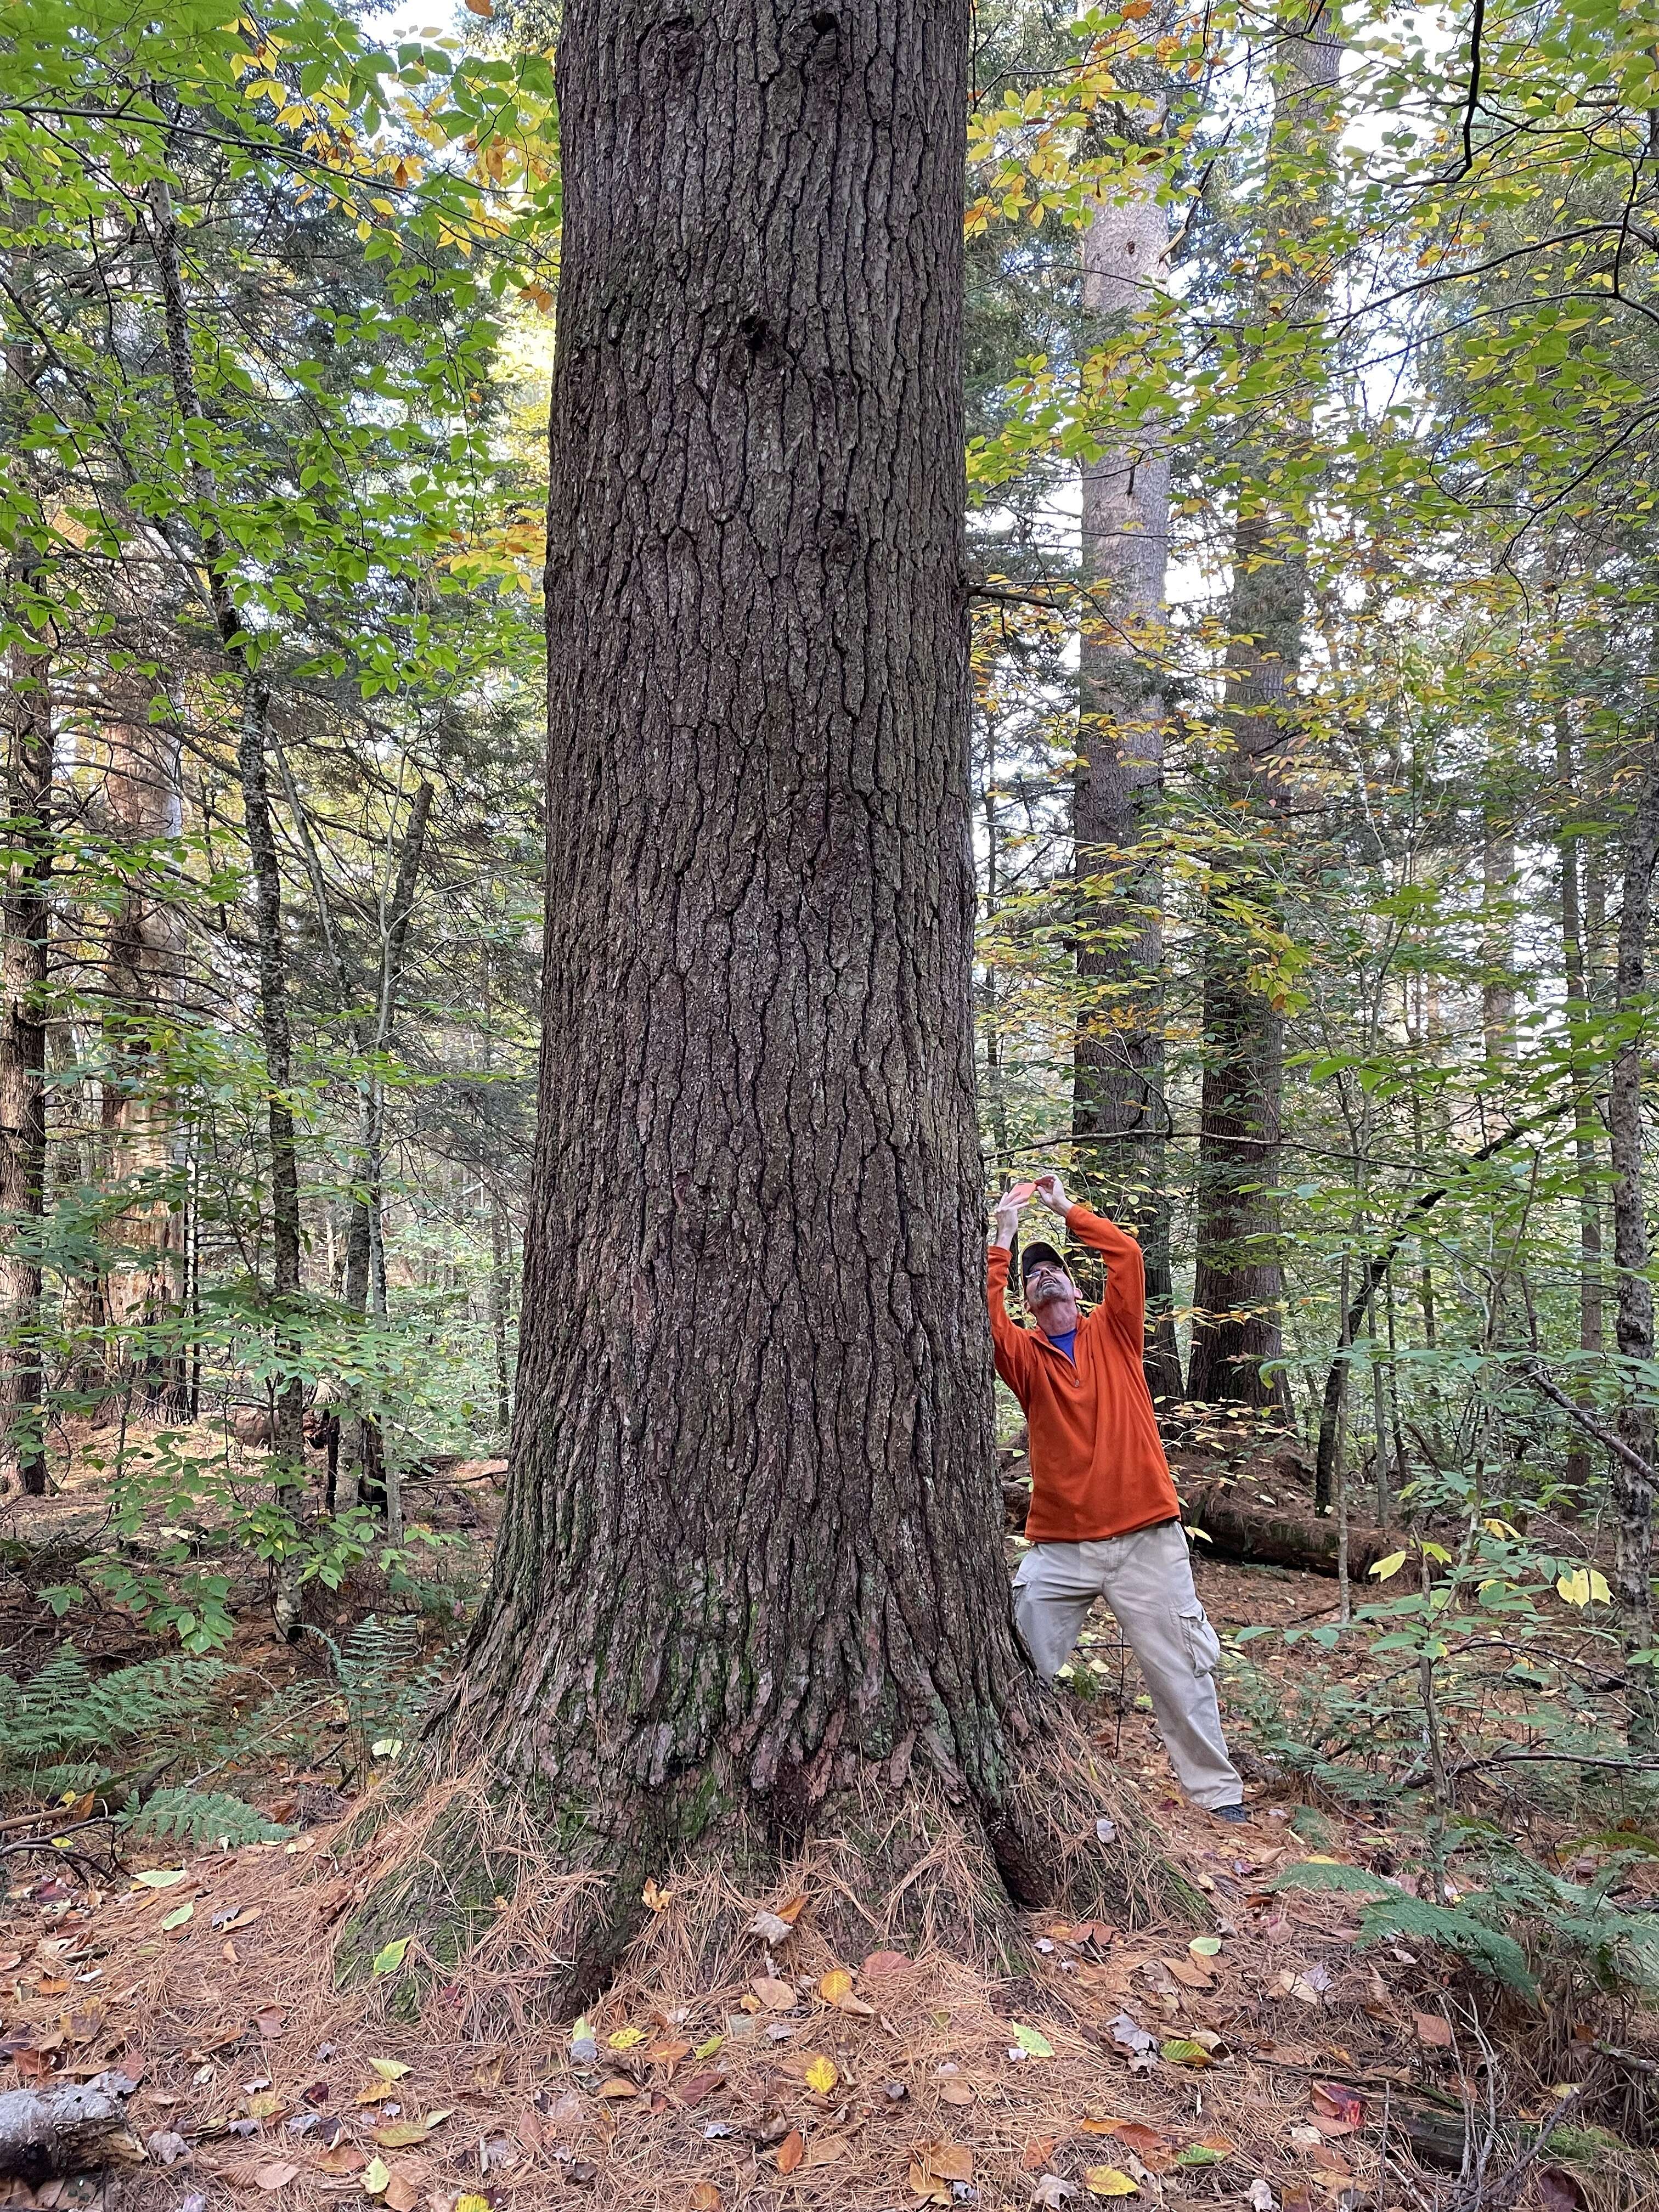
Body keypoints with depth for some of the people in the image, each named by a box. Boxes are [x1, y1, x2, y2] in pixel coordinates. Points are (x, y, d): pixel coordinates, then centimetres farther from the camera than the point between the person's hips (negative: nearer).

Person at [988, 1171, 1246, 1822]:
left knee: (1180, 1669, 5)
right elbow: (984, 1319, -13)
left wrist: (1067, 1210, -1)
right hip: (1058, 1544, 1)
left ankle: (1216, 1790, 18)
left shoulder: (1113, 1332, 8)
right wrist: (1002, 1240, -11)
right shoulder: (1024, 1354, 6)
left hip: (1146, 1538, -1)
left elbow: (1128, 1255, -6)